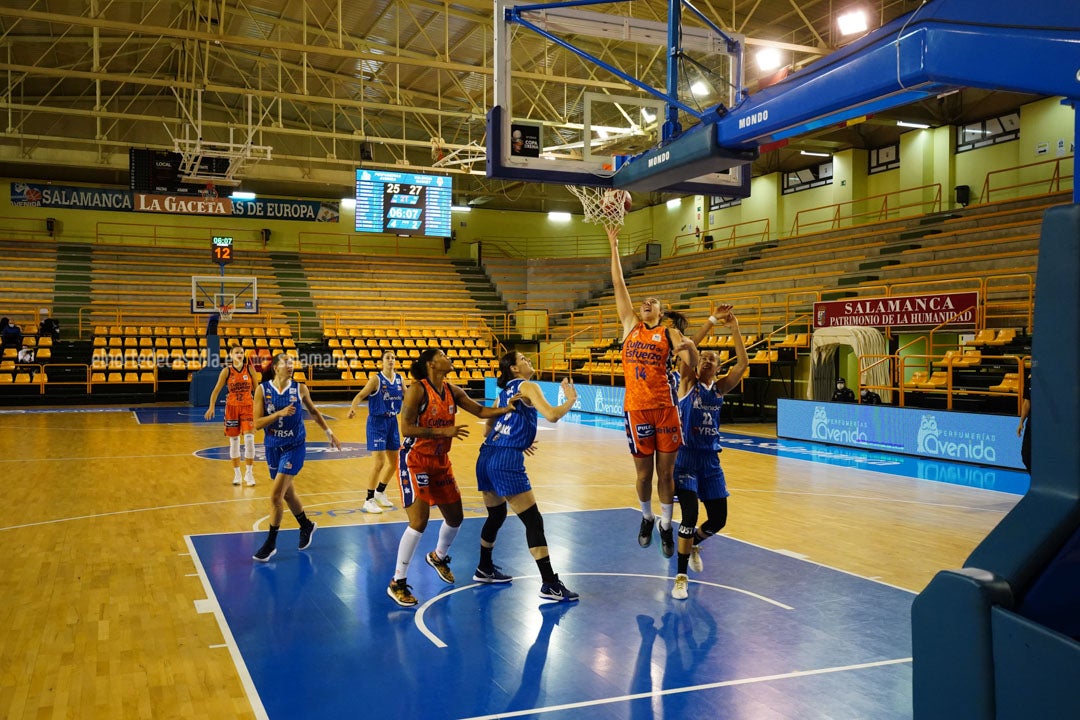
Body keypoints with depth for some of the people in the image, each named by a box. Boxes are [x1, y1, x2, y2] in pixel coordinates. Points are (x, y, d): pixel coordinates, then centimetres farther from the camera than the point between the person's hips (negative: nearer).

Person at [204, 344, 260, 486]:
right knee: (234, 441, 6)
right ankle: (237, 473, 19)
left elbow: (257, 388, 6)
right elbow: (217, 390, 0)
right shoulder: (226, 371, -4)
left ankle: (249, 473, -1)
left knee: (249, 438, -11)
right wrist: (211, 407, -8)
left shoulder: (250, 369, -1)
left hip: (248, 407, 0)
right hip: (232, 407, 0)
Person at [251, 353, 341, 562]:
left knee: (276, 495, -10)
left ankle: (271, 544, 3)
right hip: (273, 448, 3)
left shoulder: (299, 388, -6)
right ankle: (306, 526, 41)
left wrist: (329, 432, 15)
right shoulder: (262, 389, -7)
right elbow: (257, 423, -11)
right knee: (287, 492, 17)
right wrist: (279, 413, -24)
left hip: (294, 447, -2)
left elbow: (313, 411, 12)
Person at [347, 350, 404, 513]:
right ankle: (369, 501, 0)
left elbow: (407, 396, 19)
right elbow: (361, 395, -21)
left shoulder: (399, 379, 4)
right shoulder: (376, 379, -12)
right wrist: (353, 408, -39)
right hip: (377, 422, -6)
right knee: (380, 463, -11)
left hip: (392, 422, 6)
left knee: (394, 462, 14)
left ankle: (380, 493, 35)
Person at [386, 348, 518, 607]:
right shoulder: (417, 390, -17)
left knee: (455, 517, 13)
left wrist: (506, 409, -6)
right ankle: (397, 583, -1)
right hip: (415, 461, -7)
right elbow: (406, 429, -22)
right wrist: (444, 431, -26)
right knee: (419, 522, -14)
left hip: (441, 461, 7)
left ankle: (438, 557, 44)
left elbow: (480, 411, 10)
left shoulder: (452, 391, 3)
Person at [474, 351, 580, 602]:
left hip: (486, 457, 9)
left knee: (496, 515, 25)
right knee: (533, 521, -5)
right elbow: (551, 415, -17)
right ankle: (550, 585, -3)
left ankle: (484, 569, 39)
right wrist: (571, 399, 0)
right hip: (507, 462, -9)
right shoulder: (527, 386, -4)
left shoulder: (504, 391, 19)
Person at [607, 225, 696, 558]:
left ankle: (666, 525, 18)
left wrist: (689, 349, -30)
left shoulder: (670, 333, 6)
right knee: (644, 472, 9)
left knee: (666, 472, 4)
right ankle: (646, 518, 32)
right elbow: (619, 285, 10)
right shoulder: (630, 326, 12)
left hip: (665, 407, -1)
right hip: (636, 408, 1)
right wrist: (614, 246, 9)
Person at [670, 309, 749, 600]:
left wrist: (735, 329, -14)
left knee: (718, 519, 6)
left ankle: (692, 544, 39)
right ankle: (681, 577, -3)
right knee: (690, 514, -15)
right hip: (686, 456, -4)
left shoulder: (721, 387, 7)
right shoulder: (687, 383, -2)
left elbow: (743, 363, -6)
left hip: (711, 459, 5)